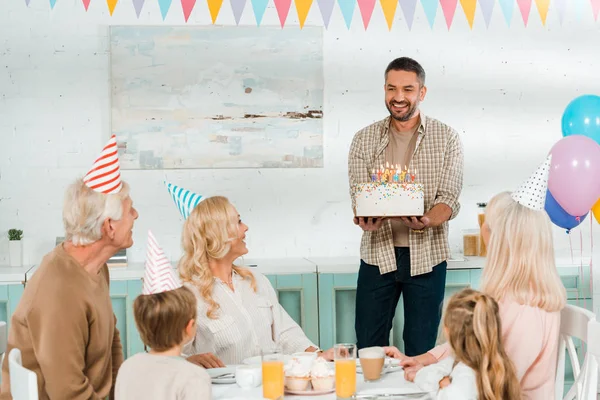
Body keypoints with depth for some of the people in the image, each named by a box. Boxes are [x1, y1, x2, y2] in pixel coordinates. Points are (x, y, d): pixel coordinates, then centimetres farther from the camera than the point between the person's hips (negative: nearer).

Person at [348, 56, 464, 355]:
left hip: (426, 255, -1)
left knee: (422, 351, 5)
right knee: (368, 349, 4)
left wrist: (426, 222, -28)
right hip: (377, 254, 1)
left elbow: (449, 197, -6)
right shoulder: (364, 139, 6)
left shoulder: (446, 139, 2)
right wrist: (366, 218, -24)